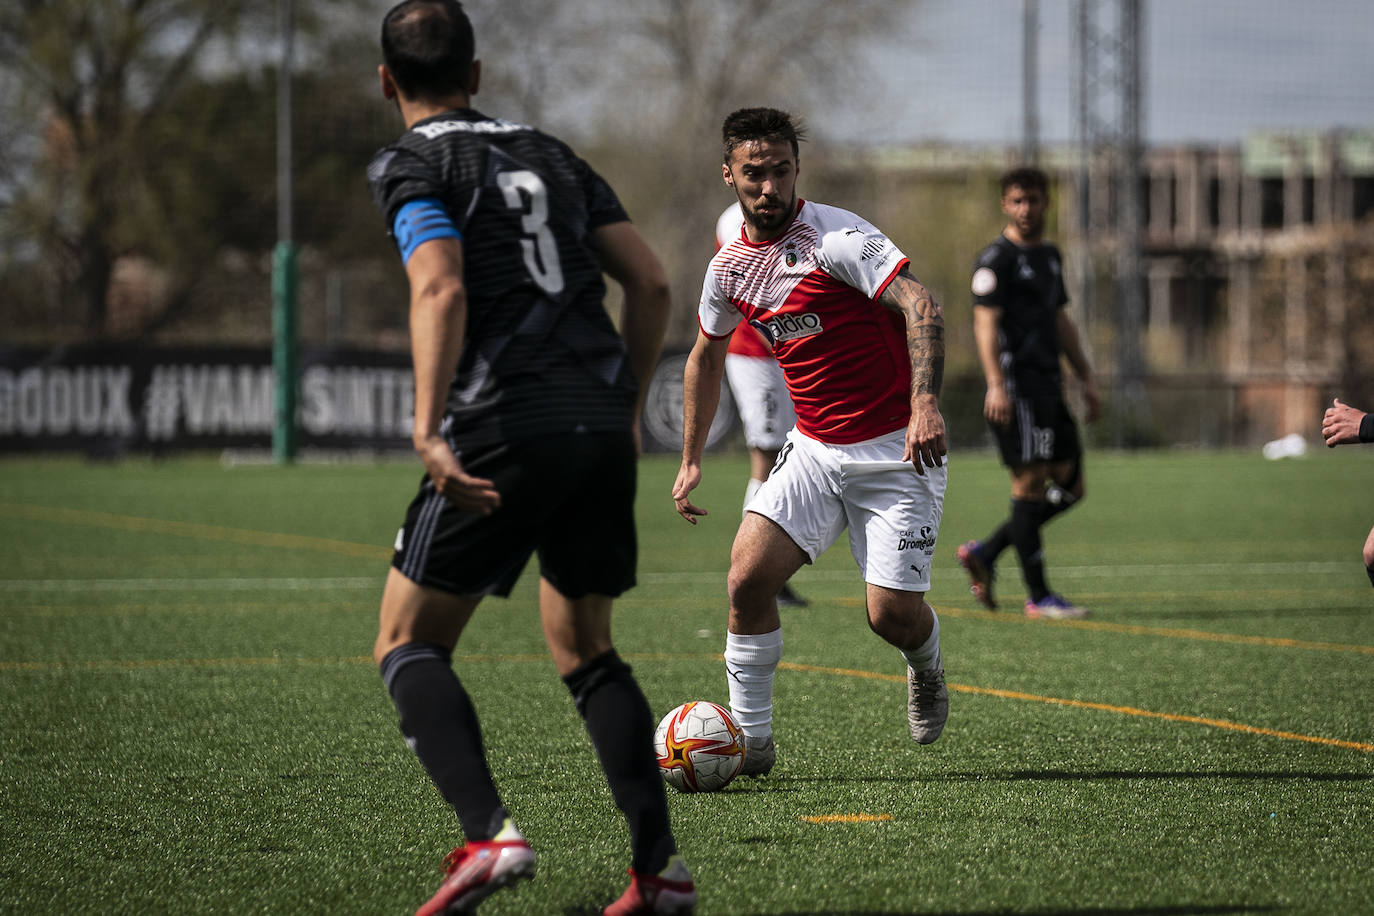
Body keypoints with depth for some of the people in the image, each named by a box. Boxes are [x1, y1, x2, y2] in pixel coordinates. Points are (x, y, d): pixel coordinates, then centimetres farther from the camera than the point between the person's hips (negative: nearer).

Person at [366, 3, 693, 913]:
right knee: (585, 650, 19)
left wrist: (428, 432, -23)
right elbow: (651, 282, 14)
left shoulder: (412, 164, 2)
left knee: (409, 645, 4)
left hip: (502, 429, -6)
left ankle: (489, 832, -17)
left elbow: (440, 291, -15)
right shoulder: (549, 153, 20)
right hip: (601, 423, 6)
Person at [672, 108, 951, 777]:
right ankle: (751, 740, 1)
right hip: (814, 450, 5)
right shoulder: (729, 268, 5)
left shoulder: (834, 237, -16)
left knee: (892, 614, -10)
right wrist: (690, 460, 22)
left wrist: (924, 403, -38)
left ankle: (926, 671, 28)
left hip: (896, 451, -5)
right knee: (748, 578, -13)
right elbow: (706, 356, 22)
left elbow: (920, 306, -26)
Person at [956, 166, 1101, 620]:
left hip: (1048, 386, 9)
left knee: (1069, 486, 7)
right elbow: (985, 323, -15)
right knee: (1030, 483, -9)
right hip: (1016, 386, -9)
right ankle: (1038, 596, -6)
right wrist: (995, 384, -25)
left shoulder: (1049, 256, 19)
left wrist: (1086, 378, 23)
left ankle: (984, 553, 15)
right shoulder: (997, 258, -7)